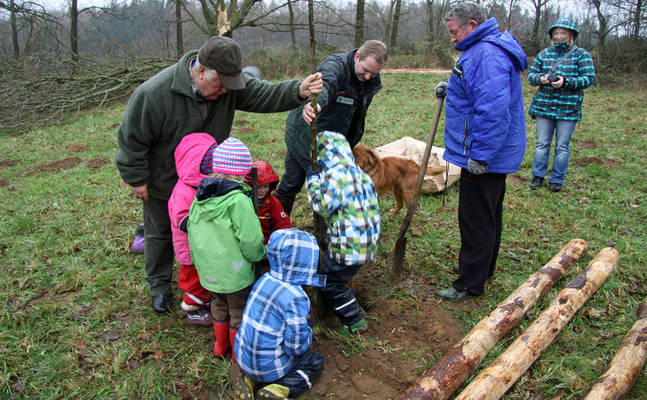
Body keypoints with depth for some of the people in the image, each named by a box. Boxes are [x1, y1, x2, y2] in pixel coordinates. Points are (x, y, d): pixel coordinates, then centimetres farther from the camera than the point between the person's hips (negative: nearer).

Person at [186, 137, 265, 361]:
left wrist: (197, 261, 19)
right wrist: (260, 254, -3)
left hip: (207, 272, 6)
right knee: (239, 312, 16)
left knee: (219, 306, 28)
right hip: (235, 274, -6)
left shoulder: (200, 197, -2)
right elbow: (250, 240, -25)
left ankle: (220, 345, 47)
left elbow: (191, 230, 7)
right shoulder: (238, 201, -25)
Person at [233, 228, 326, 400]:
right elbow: (296, 348, -21)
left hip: (243, 356, 6)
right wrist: (307, 326, -2)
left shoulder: (265, 279, -5)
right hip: (268, 367, -6)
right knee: (316, 362, 15)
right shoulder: (295, 298, -28)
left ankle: (248, 379, 10)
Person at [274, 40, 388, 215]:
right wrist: (315, 103, -70)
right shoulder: (336, 64, -24)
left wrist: (349, 145, 13)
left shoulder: (372, 82, -1)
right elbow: (325, 84, -48)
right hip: (304, 134, -6)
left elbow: (359, 115, 12)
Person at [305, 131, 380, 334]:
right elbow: (373, 202, 19)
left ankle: (355, 322, 14)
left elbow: (322, 206, -18)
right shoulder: (359, 173, 13)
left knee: (330, 283, 5)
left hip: (348, 245, -9)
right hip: (368, 242, 9)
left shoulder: (334, 175, -17)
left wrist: (312, 180, -6)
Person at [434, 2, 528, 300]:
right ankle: (483, 267, 38)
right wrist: (452, 89, 13)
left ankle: (470, 284, 10)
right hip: (494, 153, 11)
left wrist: (480, 156, -28)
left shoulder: (487, 54, -22)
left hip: (484, 158, -11)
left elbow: (494, 110, -30)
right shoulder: (483, 49, 14)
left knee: (475, 220, -2)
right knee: (489, 215, 21)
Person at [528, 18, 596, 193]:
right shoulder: (544, 54, 10)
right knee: (542, 143, 8)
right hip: (544, 106, 2)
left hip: (568, 109, -2)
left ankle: (557, 179, 15)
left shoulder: (581, 54, 1)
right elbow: (531, 75, 10)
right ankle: (538, 175, 20)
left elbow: (589, 78, -5)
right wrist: (540, 78, -13)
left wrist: (566, 81, -19)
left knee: (562, 146, 4)